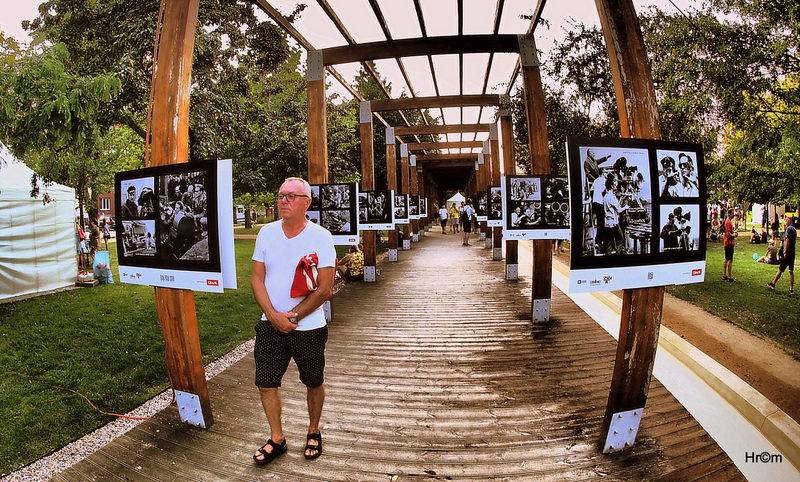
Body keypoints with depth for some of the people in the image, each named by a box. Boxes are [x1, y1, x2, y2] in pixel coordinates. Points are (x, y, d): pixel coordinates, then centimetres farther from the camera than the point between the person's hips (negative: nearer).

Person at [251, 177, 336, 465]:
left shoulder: (321, 237, -12)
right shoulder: (267, 233, 0)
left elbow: (325, 289, -14)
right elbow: (257, 278, 1)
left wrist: (292, 317, -15)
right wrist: (273, 316, -12)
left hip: (308, 327, -3)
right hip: (270, 324, 3)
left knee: (313, 383, 13)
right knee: (265, 383, 7)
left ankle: (314, 432, 38)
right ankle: (277, 439, 29)